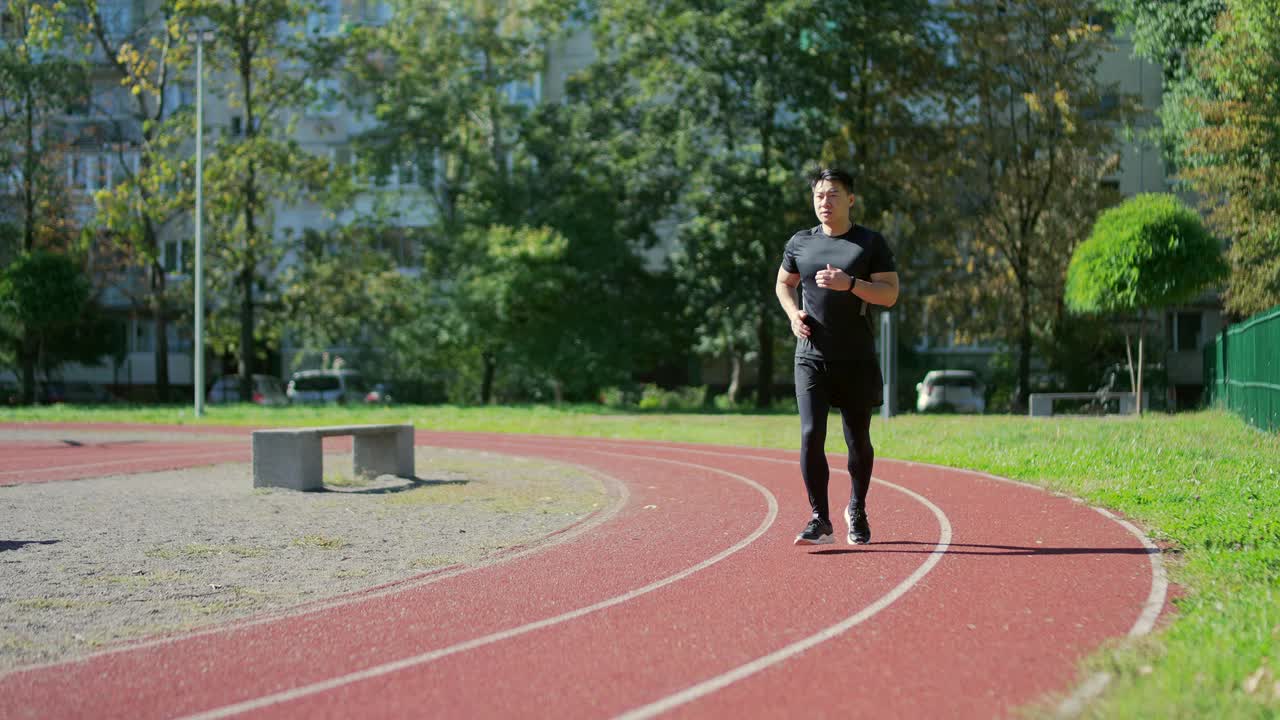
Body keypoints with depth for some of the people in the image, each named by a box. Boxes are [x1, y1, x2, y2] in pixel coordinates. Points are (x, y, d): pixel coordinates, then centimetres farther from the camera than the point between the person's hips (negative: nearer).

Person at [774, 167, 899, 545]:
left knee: (858, 440, 8)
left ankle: (857, 511, 30)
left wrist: (849, 283, -22)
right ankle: (820, 520, -8)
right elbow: (783, 283, 22)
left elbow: (890, 294, -7)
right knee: (810, 434, -13)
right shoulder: (800, 243, 7)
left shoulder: (871, 243, -1)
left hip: (856, 361, -1)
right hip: (812, 357, 1)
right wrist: (792, 313, 2)